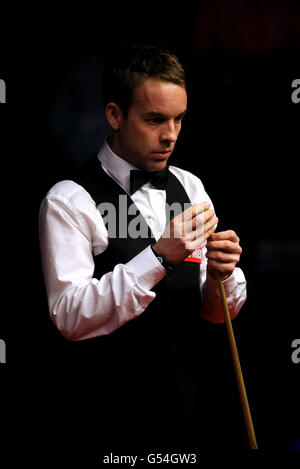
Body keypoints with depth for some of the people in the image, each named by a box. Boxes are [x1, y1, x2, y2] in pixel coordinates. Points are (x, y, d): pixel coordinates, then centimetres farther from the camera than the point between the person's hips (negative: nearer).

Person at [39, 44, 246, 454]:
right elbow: (69, 317, -21)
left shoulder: (189, 187, 8)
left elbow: (220, 312, 9)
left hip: (194, 405, 6)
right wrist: (159, 255, -26)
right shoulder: (68, 201, -10)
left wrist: (221, 273, -13)